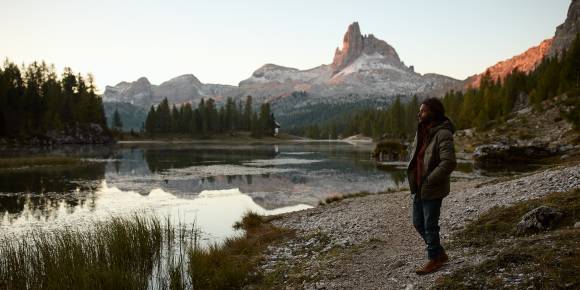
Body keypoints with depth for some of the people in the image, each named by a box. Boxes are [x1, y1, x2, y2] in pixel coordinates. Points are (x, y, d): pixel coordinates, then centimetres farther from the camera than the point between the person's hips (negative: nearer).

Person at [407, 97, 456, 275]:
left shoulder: (443, 135, -19)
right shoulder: (422, 132, 7)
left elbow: (449, 163, -28)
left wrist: (429, 180, -22)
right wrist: (413, 177, 11)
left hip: (432, 190, -9)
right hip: (418, 188, 9)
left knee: (430, 226, 3)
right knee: (418, 223, 16)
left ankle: (434, 260, 22)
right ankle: (440, 254, 32)